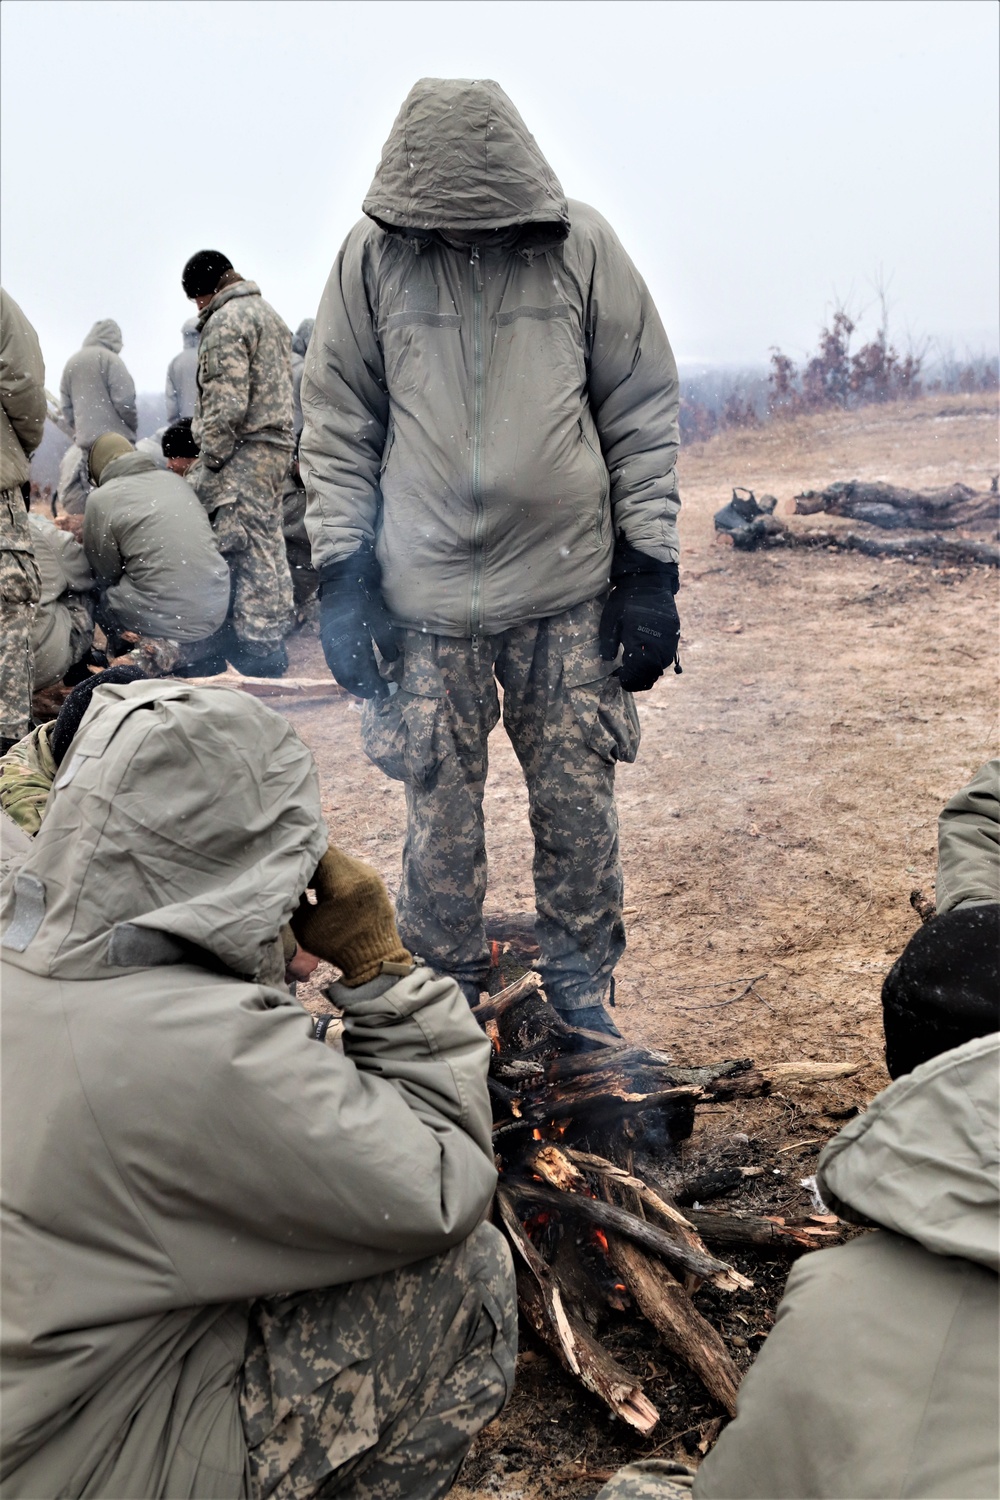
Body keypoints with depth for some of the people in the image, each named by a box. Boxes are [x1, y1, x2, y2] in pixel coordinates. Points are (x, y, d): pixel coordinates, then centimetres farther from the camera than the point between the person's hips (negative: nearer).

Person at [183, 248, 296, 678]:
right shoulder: (268, 312, 21)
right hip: (276, 445, 10)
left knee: (248, 550, -9)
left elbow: (226, 403, -19)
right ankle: (274, 640, 20)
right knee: (268, 545, 13)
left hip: (245, 450, -10)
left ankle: (258, 651, -8)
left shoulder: (227, 320, -10)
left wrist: (209, 462, -14)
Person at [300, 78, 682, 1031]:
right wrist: (341, 577, -1)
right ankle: (447, 997, 26)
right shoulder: (373, 257, -1)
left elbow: (643, 417, 4)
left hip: (570, 589, 0)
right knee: (439, 811, 6)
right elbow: (336, 429, 5)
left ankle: (579, 988, 26)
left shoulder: (583, 249, -1)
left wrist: (650, 572, 0)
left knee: (578, 801, 6)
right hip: (425, 597, 0)